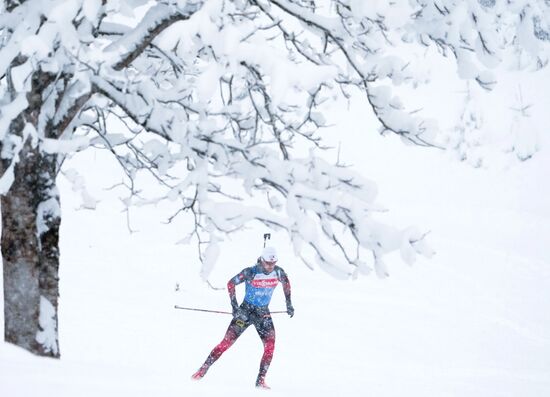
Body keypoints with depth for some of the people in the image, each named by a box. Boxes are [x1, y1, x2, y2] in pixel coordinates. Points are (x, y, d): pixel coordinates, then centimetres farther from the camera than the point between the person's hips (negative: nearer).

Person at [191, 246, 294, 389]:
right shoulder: (250, 273, -19)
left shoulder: (278, 272, -9)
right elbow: (231, 283, -9)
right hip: (246, 311, -3)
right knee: (227, 341, -8)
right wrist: (234, 306, -14)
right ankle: (203, 369, 2)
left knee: (270, 345, -16)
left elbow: (286, 283, 14)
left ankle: (260, 380, -9)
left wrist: (289, 303, 14)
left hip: (263, 313, 3)